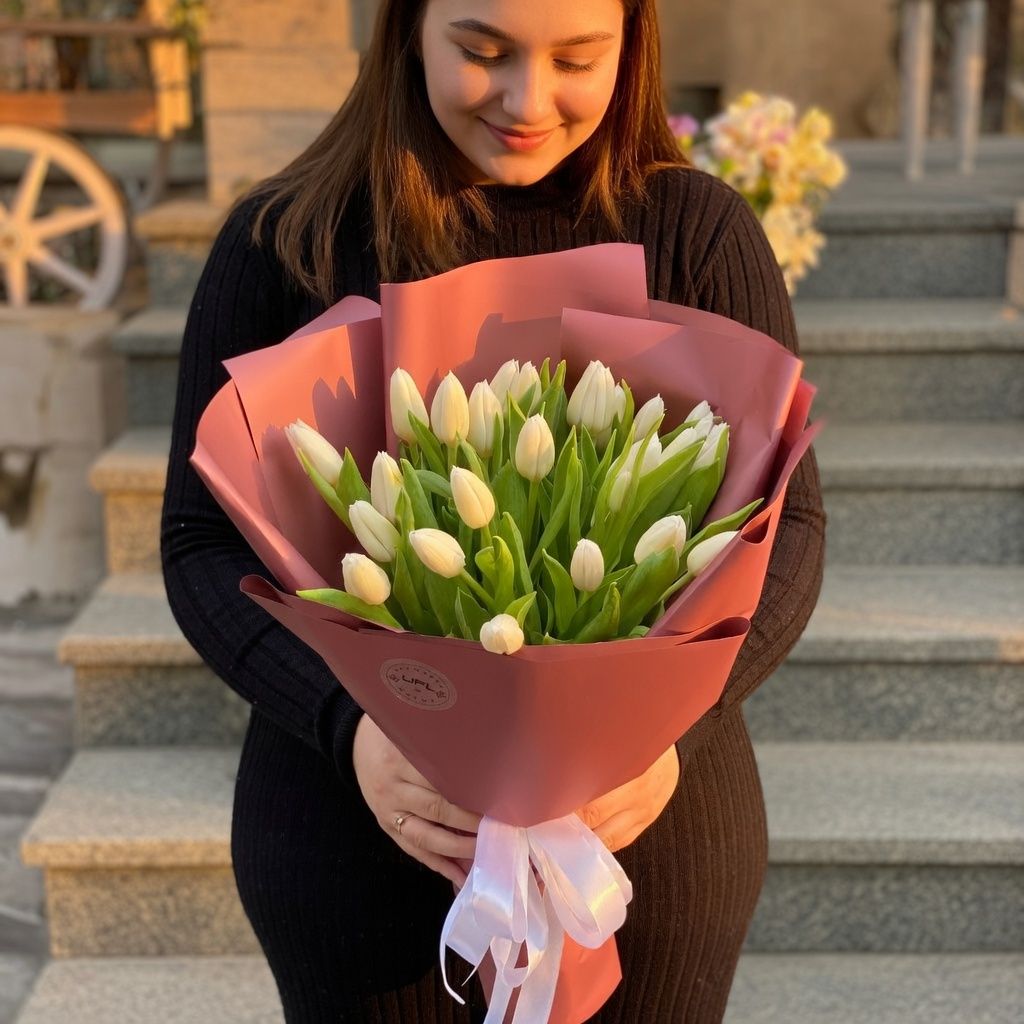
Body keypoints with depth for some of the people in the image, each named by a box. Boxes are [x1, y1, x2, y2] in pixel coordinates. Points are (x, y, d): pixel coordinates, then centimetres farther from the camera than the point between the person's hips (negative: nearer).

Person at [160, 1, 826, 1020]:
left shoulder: (695, 230, -5)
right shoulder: (282, 241, -5)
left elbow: (780, 526, -4)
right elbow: (204, 546, -4)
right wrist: (351, 730, -21)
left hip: (648, 826, 1)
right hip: (351, 830, 0)